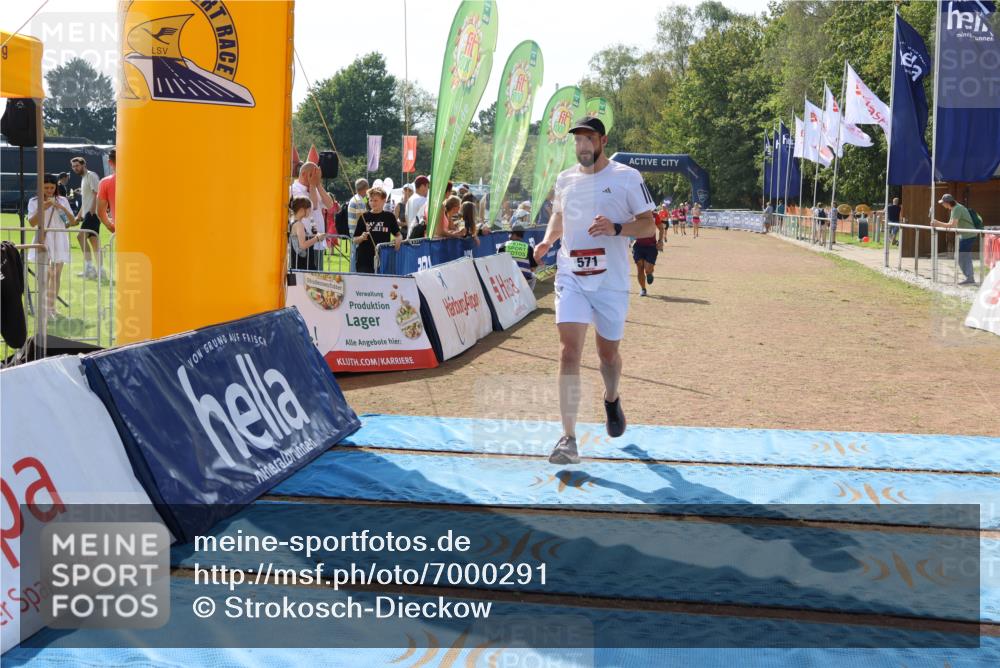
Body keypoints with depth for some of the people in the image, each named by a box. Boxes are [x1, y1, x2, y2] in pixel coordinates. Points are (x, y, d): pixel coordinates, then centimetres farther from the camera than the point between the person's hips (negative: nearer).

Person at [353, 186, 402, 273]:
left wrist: (398, 239, -12)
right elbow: (355, 240, 5)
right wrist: (362, 238, -16)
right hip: (364, 260, -1)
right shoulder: (364, 217, 4)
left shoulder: (389, 216, 5)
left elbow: (398, 234, 10)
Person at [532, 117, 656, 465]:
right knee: (569, 351, -13)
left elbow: (649, 225, -2)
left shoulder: (627, 177, -3)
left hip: (611, 281, -1)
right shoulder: (564, 179, 9)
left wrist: (616, 228, -21)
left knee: (608, 353, 12)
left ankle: (611, 399, 48)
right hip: (571, 278, 2)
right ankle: (568, 439, -13)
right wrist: (547, 239, 6)